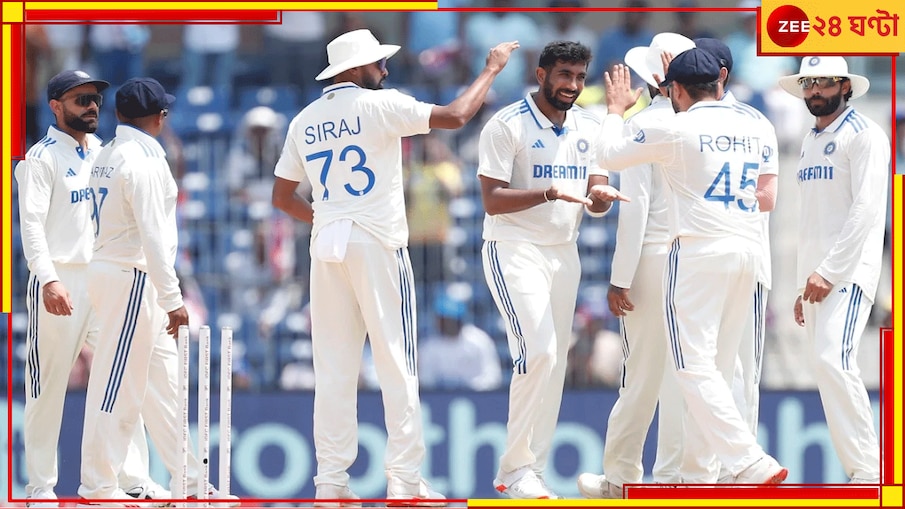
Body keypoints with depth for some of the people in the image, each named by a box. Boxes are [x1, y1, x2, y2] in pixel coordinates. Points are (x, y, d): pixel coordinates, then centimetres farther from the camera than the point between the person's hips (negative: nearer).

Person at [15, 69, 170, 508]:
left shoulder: (103, 154, 16)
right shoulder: (42, 158, -5)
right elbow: (32, 224, -14)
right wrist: (48, 281, -26)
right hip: (59, 285, -6)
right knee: (48, 386, -2)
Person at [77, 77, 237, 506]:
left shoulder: (107, 156, 13)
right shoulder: (143, 160, -15)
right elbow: (152, 236, -21)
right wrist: (172, 300, -21)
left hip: (108, 272, 10)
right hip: (131, 278, -10)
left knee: (161, 379, 13)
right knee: (119, 382, -5)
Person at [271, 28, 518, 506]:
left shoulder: (304, 121, 11)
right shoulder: (378, 105, -6)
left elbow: (282, 197, 15)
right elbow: (454, 116, -9)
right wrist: (490, 70, 3)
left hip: (327, 247, 5)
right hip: (377, 245, -5)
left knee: (334, 368, 6)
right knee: (397, 364, -1)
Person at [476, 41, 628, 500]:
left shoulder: (588, 128, 8)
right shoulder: (507, 126, -11)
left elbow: (596, 192, 8)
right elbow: (493, 200, -16)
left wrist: (599, 197, -16)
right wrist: (551, 192, -29)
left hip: (564, 252, 7)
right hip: (514, 250, -7)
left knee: (555, 363, 4)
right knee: (538, 353, -19)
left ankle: (529, 471, 10)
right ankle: (515, 467, -11)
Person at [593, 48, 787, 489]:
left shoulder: (676, 128, -6)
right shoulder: (754, 127, 10)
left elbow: (611, 155, 5)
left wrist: (616, 110, 26)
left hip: (699, 251, -6)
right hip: (749, 251, 6)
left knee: (695, 367, -7)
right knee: (717, 366, 13)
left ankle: (752, 464, -21)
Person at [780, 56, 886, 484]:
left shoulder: (863, 135, -6)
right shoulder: (811, 142, 19)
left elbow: (867, 210, -15)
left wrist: (828, 272, -18)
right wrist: (803, 285, 17)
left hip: (849, 269, -9)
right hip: (815, 273, 9)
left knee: (832, 360, -22)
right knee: (825, 367, 3)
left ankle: (867, 471, -21)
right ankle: (861, 474, 4)